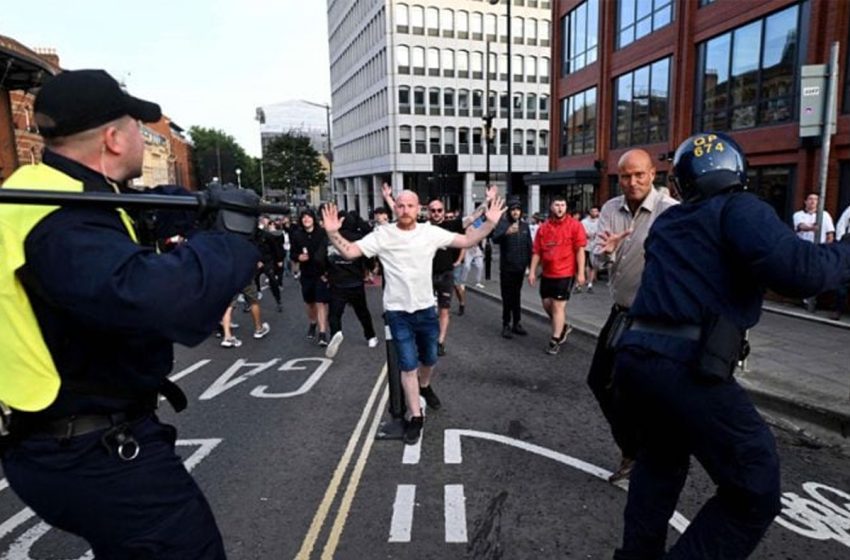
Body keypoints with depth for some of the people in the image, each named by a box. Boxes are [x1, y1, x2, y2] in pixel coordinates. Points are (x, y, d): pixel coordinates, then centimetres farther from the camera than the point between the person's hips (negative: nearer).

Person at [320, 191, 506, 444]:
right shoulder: (382, 235, -10)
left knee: (429, 359, 21)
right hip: (398, 312, -3)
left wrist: (490, 223, -15)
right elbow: (350, 252, -12)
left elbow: (466, 241, -2)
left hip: (426, 308, 3)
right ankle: (415, 417, 18)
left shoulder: (431, 232, -5)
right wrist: (333, 233, -29)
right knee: (408, 365, 2)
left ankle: (425, 386, 54)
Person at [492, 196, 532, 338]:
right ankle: (506, 325, 10)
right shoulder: (503, 223, -9)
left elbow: (529, 245, 13)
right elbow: (495, 239, -27)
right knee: (507, 297, 2)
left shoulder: (524, 225, 7)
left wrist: (531, 264, 11)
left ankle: (516, 324, 21)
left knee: (517, 296, 12)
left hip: (520, 267, 4)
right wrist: (507, 232, -45)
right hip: (506, 267, -4)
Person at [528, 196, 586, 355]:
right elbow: (536, 252, 7)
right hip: (547, 273, 5)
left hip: (565, 273, -5)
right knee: (547, 304, 14)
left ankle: (555, 340, 10)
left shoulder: (574, 225, -7)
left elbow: (580, 250, -8)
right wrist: (532, 271, 3)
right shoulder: (543, 227, 5)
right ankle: (563, 326, 39)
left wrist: (580, 272, -12)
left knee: (558, 306, -3)